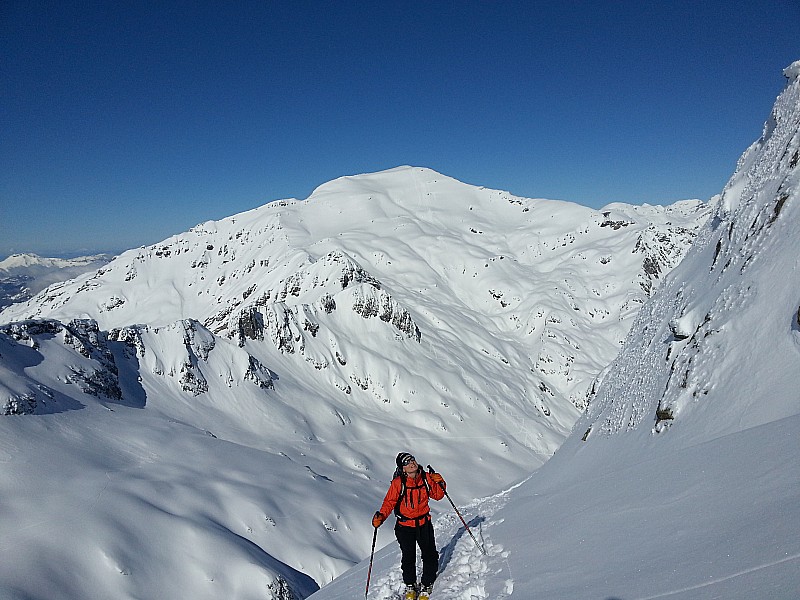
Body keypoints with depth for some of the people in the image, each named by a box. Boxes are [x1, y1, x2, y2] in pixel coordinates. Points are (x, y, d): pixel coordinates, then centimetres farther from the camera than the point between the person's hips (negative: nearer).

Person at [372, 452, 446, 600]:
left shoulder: (426, 477, -6)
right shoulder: (398, 483, -16)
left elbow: (437, 495, 5)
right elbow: (389, 502, -14)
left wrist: (440, 484, -14)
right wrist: (381, 516, -30)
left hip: (424, 523, 2)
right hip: (405, 526, -2)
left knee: (430, 555, 4)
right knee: (408, 557, 11)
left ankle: (426, 585, 29)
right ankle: (410, 586, 36)